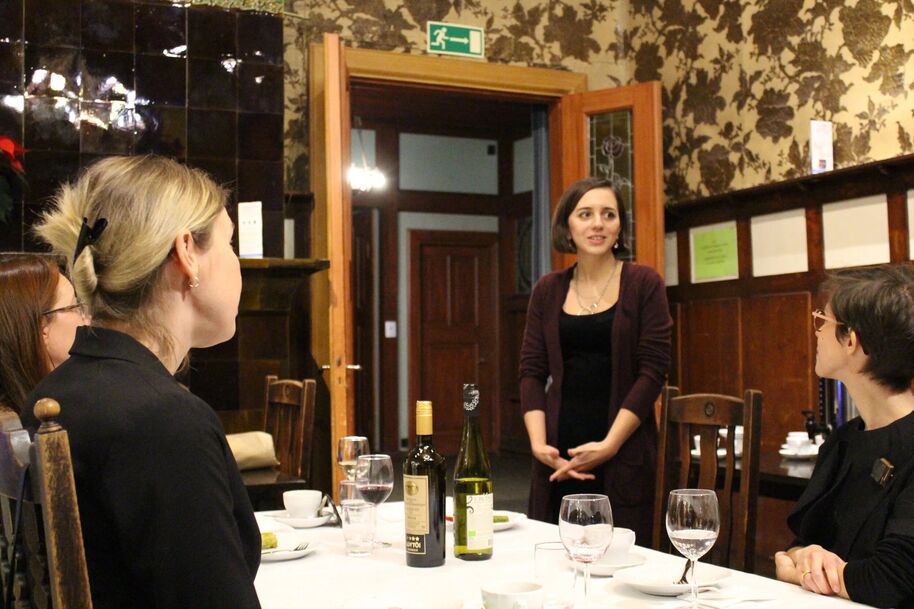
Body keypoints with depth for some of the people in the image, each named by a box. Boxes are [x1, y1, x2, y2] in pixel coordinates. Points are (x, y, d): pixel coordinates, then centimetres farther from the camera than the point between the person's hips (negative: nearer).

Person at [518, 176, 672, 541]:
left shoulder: (644, 284, 0)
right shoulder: (548, 291, 9)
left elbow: (652, 371, -5)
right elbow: (532, 372, 7)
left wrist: (610, 444, -12)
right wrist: (538, 443, -6)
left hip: (623, 454, -2)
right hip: (558, 455, 3)